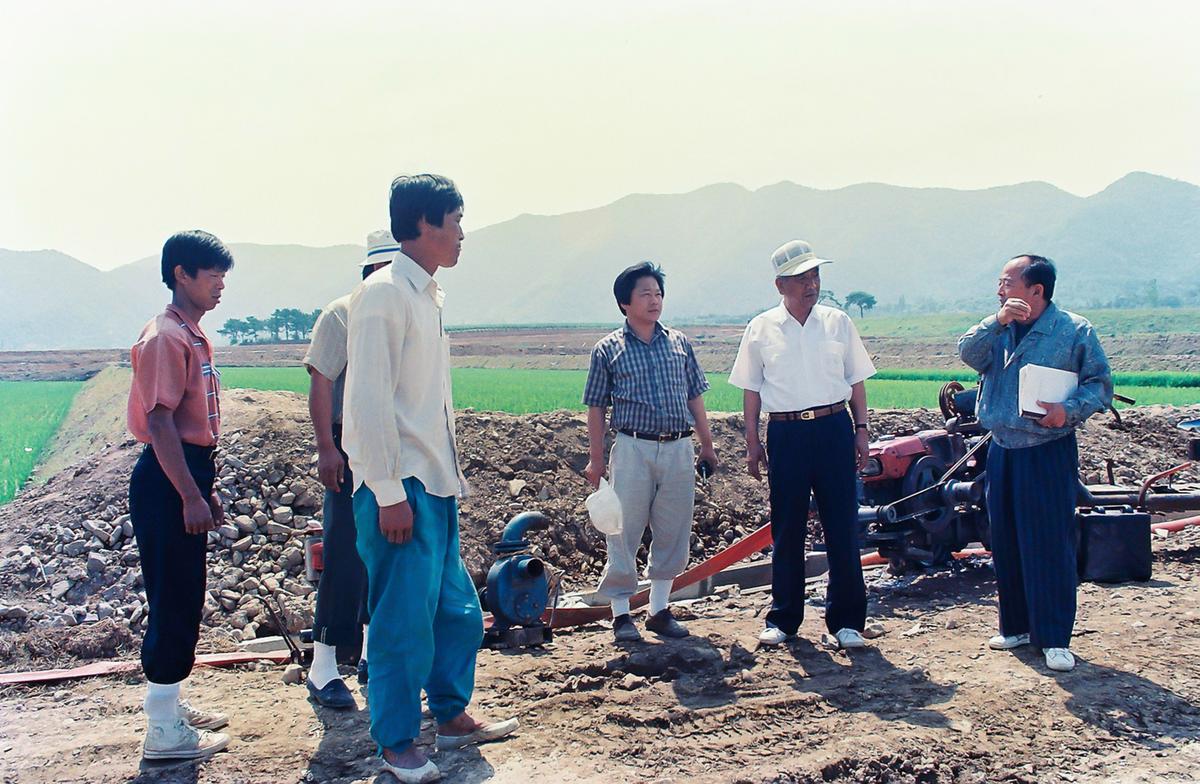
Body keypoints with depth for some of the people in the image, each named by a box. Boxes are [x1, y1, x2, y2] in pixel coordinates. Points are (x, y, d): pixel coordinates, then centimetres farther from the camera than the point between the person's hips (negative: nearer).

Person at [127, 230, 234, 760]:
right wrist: (191, 496, -22)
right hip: (167, 479, -10)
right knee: (174, 602, -5)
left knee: (183, 601, 16)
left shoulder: (194, 337, 16)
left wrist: (205, 489, 22)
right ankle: (164, 732, 3)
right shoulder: (165, 338, -14)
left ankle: (171, 706, 27)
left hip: (188, 474, 10)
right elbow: (160, 422, -20)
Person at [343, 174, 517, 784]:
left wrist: (448, 473, 17)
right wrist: (389, 494, -19)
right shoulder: (383, 294, -13)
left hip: (437, 484, 9)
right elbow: (370, 401, -18)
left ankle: (452, 716, 30)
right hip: (402, 486, -9)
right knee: (404, 618, -1)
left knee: (457, 608, 15)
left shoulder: (427, 295, 15)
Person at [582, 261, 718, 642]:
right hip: (634, 449, -3)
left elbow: (695, 397, 15)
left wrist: (707, 445, 13)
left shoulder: (679, 343, 11)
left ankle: (660, 610, 21)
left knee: (673, 533, 8)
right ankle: (621, 613, 12)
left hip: (679, 450, 4)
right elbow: (597, 407, 3)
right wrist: (595, 458, -1)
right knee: (624, 532, 0)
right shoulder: (608, 349, 1)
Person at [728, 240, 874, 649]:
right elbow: (751, 389, 7)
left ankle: (846, 619, 10)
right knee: (786, 530, 6)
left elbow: (856, 380, 11)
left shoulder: (838, 323, 6)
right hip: (785, 433, 0)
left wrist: (860, 429, 5)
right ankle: (783, 618, 18)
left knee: (842, 526, 1)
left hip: (834, 429, 1)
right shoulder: (761, 329, 4)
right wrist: (753, 442, 4)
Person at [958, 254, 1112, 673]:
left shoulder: (1075, 330, -5)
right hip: (1001, 450, 5)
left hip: (1049, 452, -5)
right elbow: (968, 353, -7)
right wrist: (998, 321, -19)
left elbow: (1100, 384, -6)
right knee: (1006, 542, 11)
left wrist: (1069, 410, -22)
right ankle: (1016, 625, 25)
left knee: (1051, 546, -4)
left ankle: (1055, 637, 5)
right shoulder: (997, 329, 9)